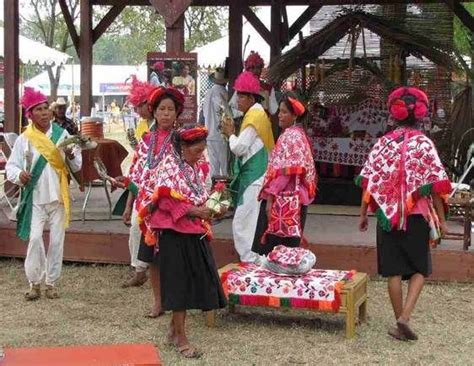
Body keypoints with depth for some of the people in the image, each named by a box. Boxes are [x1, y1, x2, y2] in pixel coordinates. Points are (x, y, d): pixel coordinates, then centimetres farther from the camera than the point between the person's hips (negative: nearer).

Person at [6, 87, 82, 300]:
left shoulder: (62, 134, 3)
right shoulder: (24, 139, -1)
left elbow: (77, 167, 5)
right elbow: (10, 166, 2)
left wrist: (71, 156, -17)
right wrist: (19, 175, -20)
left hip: (58, 197, 2)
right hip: (35, 198, -1)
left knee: (57, 240, 4)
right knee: (35, 238, -11)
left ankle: (51, 283, 16)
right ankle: (34, 283, 2)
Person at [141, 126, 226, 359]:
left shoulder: (197, 169, 12)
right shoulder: (169, 165, -10)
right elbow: (165, 199, -17)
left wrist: (206, 213, 2)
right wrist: (193, 211, -21)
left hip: (194, 232, 7)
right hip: (174, 231, -7)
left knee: (194, 280, 9)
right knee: (179, 282, -1)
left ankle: (174, 328, 25)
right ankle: (180, 338, 8)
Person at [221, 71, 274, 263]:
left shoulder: (254, 116, -13)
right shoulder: (257, 113, 17)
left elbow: (239, 148, -15)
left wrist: (230, 133, 0)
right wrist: (232, 134, 7)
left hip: (254, 177, -10)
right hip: (254, 175, 10)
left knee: (243, 223, -9)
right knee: (249, 222, 15)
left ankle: (251, 261, -5)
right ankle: (252, 260, 22)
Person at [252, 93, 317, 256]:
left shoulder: (290, 136, -13)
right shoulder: (297, 134, 17)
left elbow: (285, 172, -19)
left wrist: (270, 197, -19)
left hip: (283, 201, -10)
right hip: (292, 200, 10)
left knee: (272, 248, -6)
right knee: (287, 247, 11)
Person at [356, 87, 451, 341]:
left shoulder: (383, 143, 0)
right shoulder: (424, 143, -6)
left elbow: (368, 181, 0)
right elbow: (435, 184, -9)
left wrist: (363, 214, 9)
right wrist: (441, 219, -2)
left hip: (388, 215, 2)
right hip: (417, 215, -2)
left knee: (394, 271, 9)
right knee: (420, 269, 10)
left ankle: (399, 322, 15)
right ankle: (404, 316, -8)